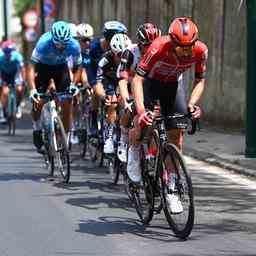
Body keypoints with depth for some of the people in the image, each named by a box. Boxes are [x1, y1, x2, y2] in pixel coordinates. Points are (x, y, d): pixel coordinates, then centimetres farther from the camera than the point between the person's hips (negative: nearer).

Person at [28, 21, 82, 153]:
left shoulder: (74, 46, -29)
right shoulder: (43, 43, -36)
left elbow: (77, 66, -10)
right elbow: (32, 67, -34)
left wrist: (73, 84, -23)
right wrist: (32, 89, -44)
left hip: (61, 67, 2)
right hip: (43, 66, -1)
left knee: (67, 103, -9)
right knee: (38, 102, -15)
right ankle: (37, 128, 13)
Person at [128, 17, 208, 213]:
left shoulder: (200, 51, -25)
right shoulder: (158, 48, -35)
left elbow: (200, 81, -10)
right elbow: (138, 78, -33)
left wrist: (192, 104, -27)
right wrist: (140, 110, -44)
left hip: (173, 86, 3)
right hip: (151, 83, -3)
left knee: (176, 135, -5)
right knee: (144, 120, -27)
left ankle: (171, 189, 4)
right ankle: (134, 151, 8)